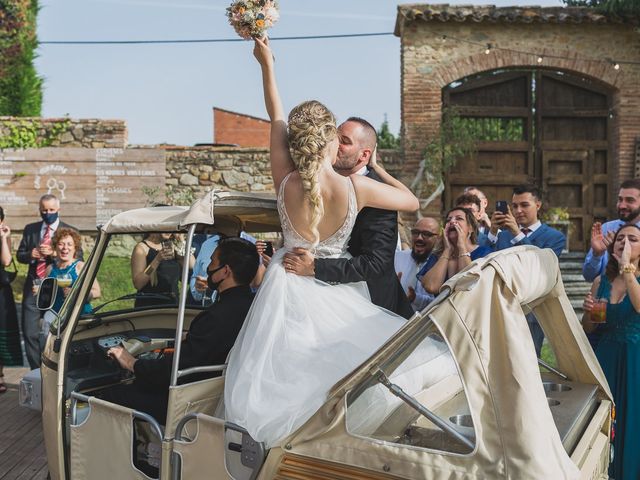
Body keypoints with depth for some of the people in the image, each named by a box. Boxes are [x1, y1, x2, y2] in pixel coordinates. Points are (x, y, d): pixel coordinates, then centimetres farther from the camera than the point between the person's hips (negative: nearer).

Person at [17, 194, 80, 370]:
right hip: (33, 288, 3)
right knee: (30, 333, 4)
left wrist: (54, 253, -20)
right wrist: (32, 254, -10)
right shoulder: (30, 229, 11)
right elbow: (19, 255, 11)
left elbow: (78, 258, -8)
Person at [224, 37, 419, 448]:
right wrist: (377, 168, 11)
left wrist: (267, 64, 11)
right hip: (333, 294, -2)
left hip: (289, 287, 3)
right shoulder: (356, 187, -18)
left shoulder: (286, 182, -13)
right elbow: (412, 202, -1)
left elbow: (276, 118, 0)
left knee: (282, 371, 12)